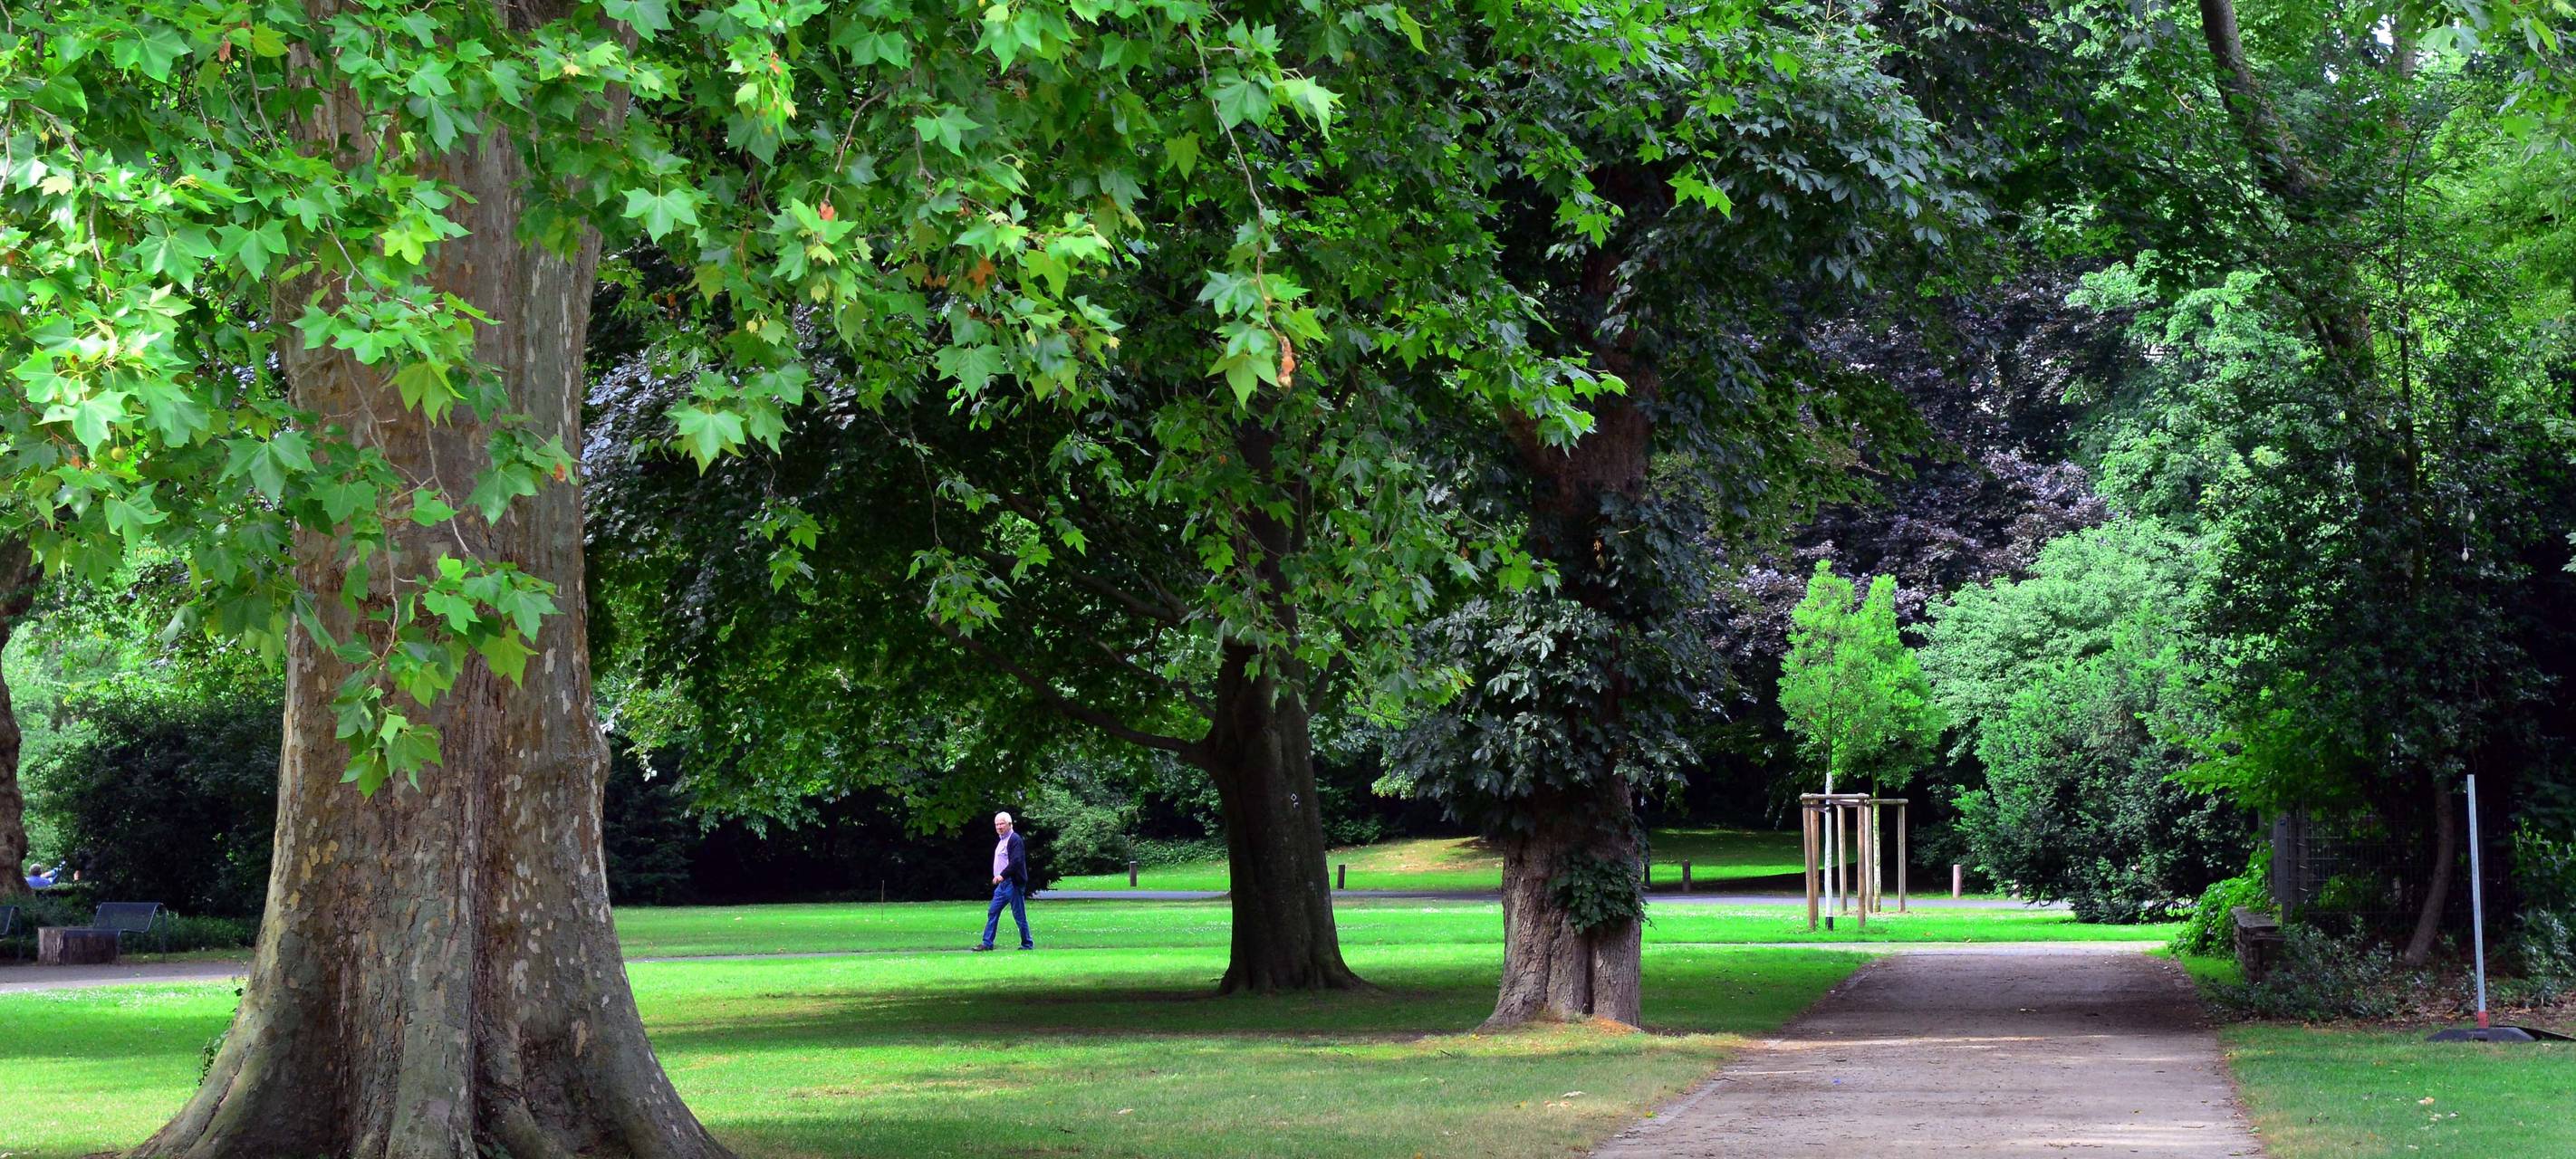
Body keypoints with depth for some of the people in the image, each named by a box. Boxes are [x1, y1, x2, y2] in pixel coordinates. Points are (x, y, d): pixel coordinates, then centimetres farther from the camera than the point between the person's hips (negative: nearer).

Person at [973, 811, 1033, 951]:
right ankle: (987, 944, 9)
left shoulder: (1014, 839, -12)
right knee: (992, 913, 7)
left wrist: (1003, 875, -29)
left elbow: (1016, 861, -24)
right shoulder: (1001, 840, 18)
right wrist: (998, 877, 17)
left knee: (1019, 915, -3)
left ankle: (1027, 944, 5)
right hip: (1002, 884, 10)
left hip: (1013, 883, -10)